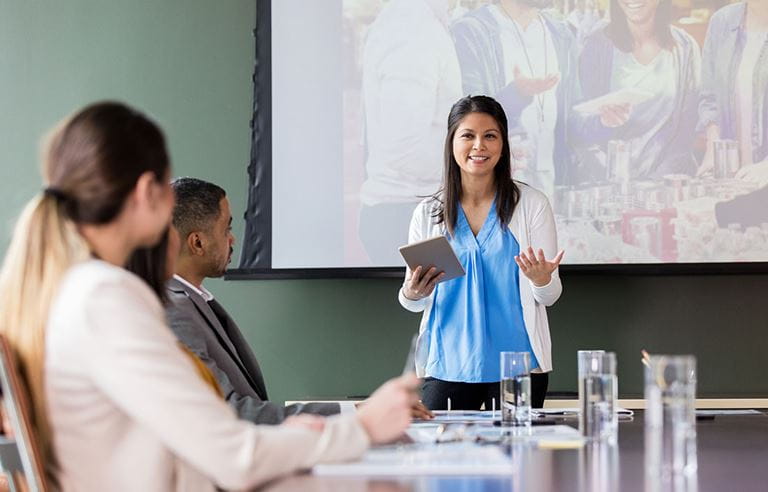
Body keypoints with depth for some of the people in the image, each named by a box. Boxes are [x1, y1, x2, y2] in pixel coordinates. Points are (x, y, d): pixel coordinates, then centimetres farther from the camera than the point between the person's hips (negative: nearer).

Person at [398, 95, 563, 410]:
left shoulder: (531, 204, 1)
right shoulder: (428, 213, 6)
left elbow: (550, 296, 4)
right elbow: (414, 301, 11)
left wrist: (541, 280, -19)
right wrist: (412, 294, -12)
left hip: (517, 366, -1)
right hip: (447, 367, 1)